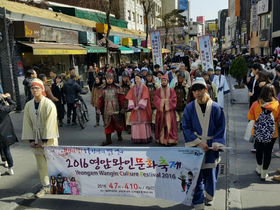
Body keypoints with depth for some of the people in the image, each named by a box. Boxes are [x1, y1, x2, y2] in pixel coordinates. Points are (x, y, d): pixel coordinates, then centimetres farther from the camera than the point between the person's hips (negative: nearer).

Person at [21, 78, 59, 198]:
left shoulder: (49, 104, -13)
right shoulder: (28, 105, 2)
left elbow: (50, 124, -15)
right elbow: (27, 123, 4)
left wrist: (45, 140, -16)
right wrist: (31, 140, -2)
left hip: (49, 138, -4)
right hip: (36, 137, 4)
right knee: (41, 164, 10)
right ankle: (45, 186, 23)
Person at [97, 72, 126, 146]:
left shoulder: (118, 88, 0)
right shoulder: (103, 89, 9)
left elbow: (122, 98, -3)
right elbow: (101, 99, 12)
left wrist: (122, 108, -8)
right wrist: (99, 108, 5)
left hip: (116, 109, -2)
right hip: (107, 110, 2)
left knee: (118, 123, 8)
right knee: (107, 124, 2)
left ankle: (119, 136, 30)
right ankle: (108, 140, 8)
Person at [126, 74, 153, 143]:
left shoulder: (144, 87, 0)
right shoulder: (133, 88, 10)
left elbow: (145, 98, -8)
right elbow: (130, 98, 5)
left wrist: (139, 106, -15)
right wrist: (133, 107, -8)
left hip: (142, 108, -3)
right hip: (135, 108, 3)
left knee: (143, 123, -4)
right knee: (135, 123, 1)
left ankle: (145, 138, 4)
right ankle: (136, 138, 8)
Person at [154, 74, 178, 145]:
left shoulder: (171, 91, 7)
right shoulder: (157, 91, 9)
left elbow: (174, 100, -4)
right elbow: (156, 100, -4)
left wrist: (165, 101, -11)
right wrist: (164, 101, -15)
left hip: (169, 111, -1)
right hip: (160, 111, 1)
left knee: (169, 125, -5)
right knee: (161, 125, 1)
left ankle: (169, 140, -3)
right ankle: (161, 139, 8)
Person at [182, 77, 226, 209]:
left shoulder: (215, 108, -4)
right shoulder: (189, 108, -4)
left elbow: (221, 127, 0)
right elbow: (186, 128, -4)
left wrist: (216, 143, -12)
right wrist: (198, 142, -13)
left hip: (211, 147, 1)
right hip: (195, 146, -1)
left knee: (211, 173, 11)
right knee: (197, 175, 0)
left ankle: (209, 196, 40)